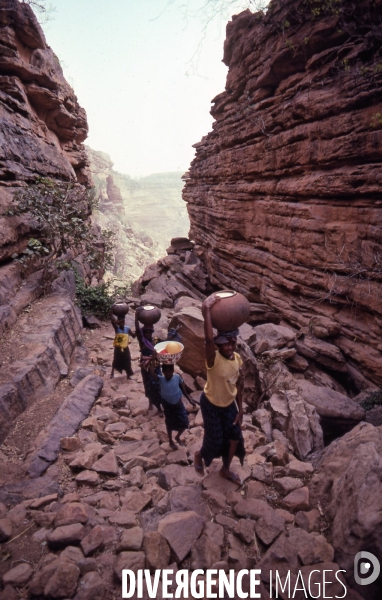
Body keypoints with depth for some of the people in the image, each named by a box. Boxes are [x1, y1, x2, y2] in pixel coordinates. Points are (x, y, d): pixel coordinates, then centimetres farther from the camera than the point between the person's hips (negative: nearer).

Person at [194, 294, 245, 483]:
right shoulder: (213, 359, -32)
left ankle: (225, 469, 41)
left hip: (229, 404, 6)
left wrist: (240, 409, 5)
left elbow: (237, 384, 1)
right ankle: (199, 455, 45)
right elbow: (208, 338, -54)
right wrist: (207, 308, -57)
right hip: (211, 404, -6)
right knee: (215, 439, 8)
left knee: (235, 436, 13)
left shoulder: (237, 358, -12)